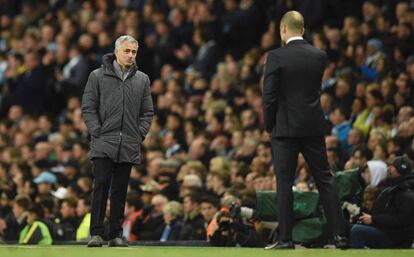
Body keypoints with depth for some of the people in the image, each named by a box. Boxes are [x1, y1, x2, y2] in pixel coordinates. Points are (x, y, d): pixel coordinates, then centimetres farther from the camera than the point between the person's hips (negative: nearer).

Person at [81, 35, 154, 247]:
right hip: (103, 144, -3)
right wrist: (97, 132, -7)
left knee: (120, 191, 6)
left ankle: (116, 234, 9)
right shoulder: (98, 76, 3)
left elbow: (148, 112, 14)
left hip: (129, 147, 3)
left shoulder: (142, 80, 12)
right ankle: (96, 233, -7)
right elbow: (88, 108, 2)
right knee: (101, 186, -9)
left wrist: (140, 135, 2)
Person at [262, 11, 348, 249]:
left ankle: (285, 238, 0)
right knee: (325, 180, 8)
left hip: (286, 127, -4)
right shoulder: (320, 55, 4)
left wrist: (269, 125, 2)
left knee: (285, 183, 1)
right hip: (314, 126, 4)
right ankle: (339, 235, 6)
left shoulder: (276, 57, -10)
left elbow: (270, 95, -10)